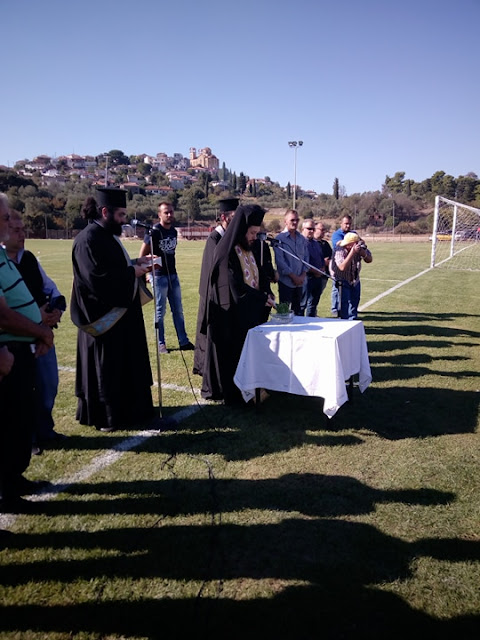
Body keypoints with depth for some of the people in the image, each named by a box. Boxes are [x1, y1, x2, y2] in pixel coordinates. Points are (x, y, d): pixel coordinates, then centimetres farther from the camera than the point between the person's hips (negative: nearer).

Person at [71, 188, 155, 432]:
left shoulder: (108, 235, 11)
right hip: (104, 317, -10)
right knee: (106, 368, 2)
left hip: (121, 313, 10)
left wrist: (135, 263, 3)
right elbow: (98, 279, -26)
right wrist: (132, 271, -17)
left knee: (125, 365, 17)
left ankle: (125, 408, 31)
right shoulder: (88, 239, -18)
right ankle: (104, 416, 18)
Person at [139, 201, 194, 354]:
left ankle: (184, 342, 18)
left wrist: (171, 269, 15)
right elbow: (142, 256, -9)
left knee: (178, 310, 10)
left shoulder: (174, 231, 9)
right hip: (159, 276, -7)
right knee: (160, 311, 1)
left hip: (173, 275, 7)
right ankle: (161, 344, 12)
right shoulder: (154, 232, -12)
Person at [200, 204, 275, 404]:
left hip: (249, 312, 8)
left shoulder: (248, 249, 11)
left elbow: (259, 275, 14)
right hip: (230, 314, -8)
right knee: (230, 351, 2)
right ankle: (226, 391, 15)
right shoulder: (227, 251, -15)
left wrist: (267, 293, -4)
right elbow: (235, 286, -19)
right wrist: (262, 298, -14)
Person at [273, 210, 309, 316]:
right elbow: (280, 261, -12)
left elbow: (306, 257, 12)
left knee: (298, 309, 12)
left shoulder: (302, 239, 11)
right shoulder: (279, 239, -6)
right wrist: (293, 276, -12)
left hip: (299, 281, 5)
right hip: (286, 280, -5)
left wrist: (303, 275, -2)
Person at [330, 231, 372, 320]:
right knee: (344, 302, -15)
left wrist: (362, 251, -31)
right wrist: (353, 252, -42)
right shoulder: (339, 250, -28)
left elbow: (369, 260, -11)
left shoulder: (360, 246, -11)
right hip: (342, 280, -6)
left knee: (355, 301, 12)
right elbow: (342, 267, -40)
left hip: (355, 279, 6)